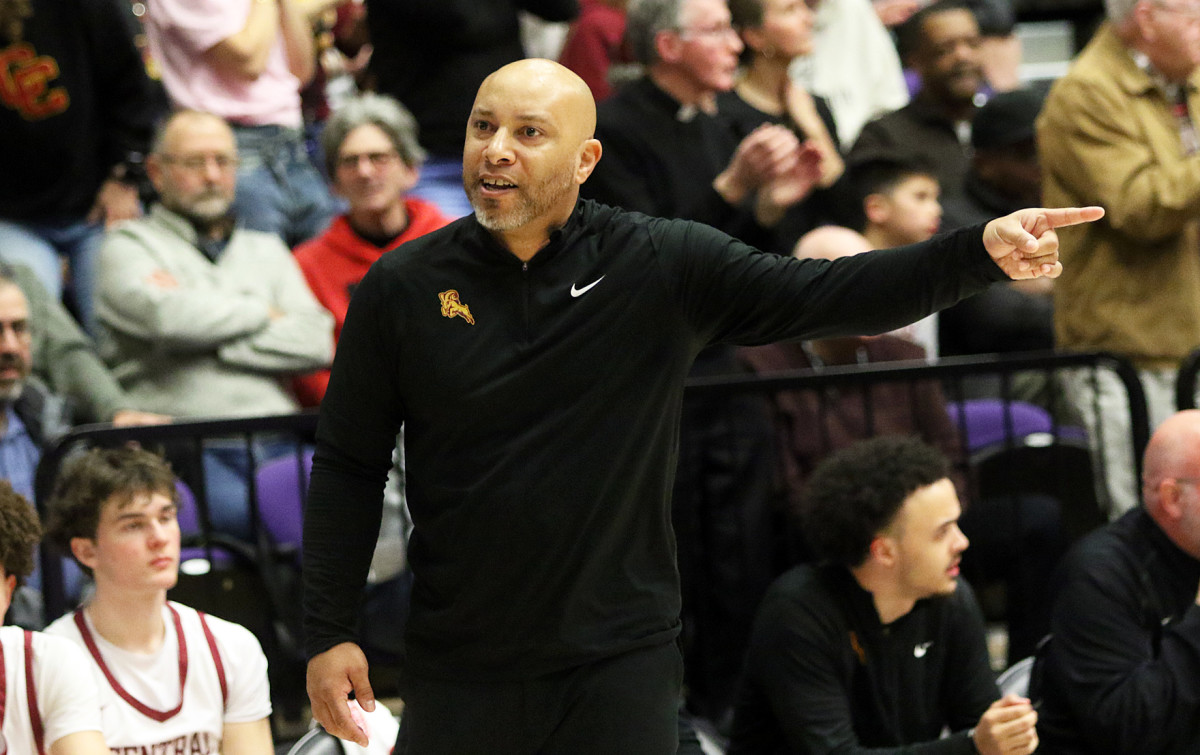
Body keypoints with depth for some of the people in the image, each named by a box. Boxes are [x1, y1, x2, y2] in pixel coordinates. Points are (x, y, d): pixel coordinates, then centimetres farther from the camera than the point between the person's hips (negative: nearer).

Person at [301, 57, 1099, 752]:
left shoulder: (664, 265, -4)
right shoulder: (404, 288, -1)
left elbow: (824, 295, -12)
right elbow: (348, 467, 4)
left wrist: (981, 252, -26)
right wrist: (329, 633, 0)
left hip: (619, 666, -1)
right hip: (459, 670, 1)